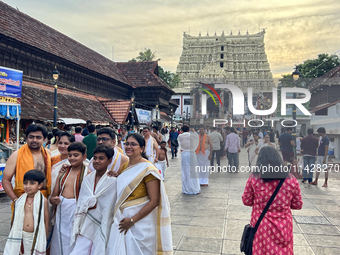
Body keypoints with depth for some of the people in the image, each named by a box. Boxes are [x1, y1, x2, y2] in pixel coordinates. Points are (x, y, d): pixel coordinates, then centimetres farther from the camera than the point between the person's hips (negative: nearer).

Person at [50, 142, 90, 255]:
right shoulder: (63, 174, 11)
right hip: (61, 213, 5)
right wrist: (55, 200, -7)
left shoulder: (88, 174, -7)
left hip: (77, 212, -5)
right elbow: (52, 197, 13)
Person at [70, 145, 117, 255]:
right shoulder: (87, 179, 5)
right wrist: (77, 229, 3)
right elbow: (80, 205, 7)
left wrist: (102, 233, -10)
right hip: (86, 228, 4)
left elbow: (108, 210, -10)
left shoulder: (112, 181, -10)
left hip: (102, 228, -4)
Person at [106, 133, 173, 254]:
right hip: (121, 219, 6)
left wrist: (133, 220, -18)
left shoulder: (148, 169, -14)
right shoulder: (124, 166, 8)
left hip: (140, 221, -6)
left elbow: (154, 201, -18)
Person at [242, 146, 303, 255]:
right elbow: (298, 205, 2)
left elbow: (246, 201, -2)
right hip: (283, 228, 1)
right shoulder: (291, 180, -8)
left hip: (261, 227, -1)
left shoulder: (254, 178, -13)